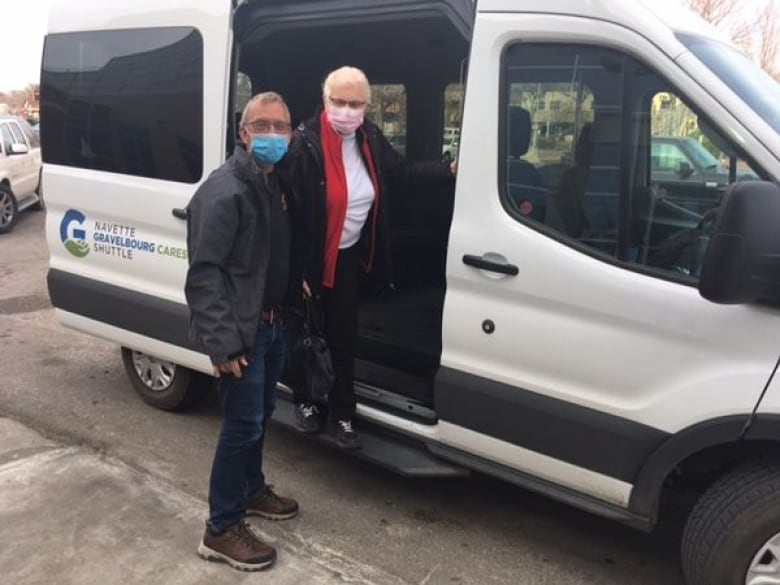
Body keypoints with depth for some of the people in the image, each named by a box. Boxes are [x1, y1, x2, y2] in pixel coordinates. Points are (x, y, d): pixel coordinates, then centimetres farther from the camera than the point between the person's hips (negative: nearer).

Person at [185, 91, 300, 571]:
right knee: (243, 424, -2)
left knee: (261, 414, 21)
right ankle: (222, 530, 12)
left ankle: (253, 490, 41)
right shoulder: (224, 192, -20)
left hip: (272, 323, 9)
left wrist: (297, 284, 10)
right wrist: (222, 341, -26)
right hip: (240, 331, -9)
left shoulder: (278, 183, 8)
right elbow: (204, 273, -23)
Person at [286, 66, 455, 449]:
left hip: (349, 255, 5)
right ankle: (305, 402, 35)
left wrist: (451, 171, -2)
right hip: (311, 257, -5)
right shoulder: (305, 143, -23)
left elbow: (403, 172, 9)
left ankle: (342, 415, 25)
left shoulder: (369, 138, -4)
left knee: (344, 336, 12)